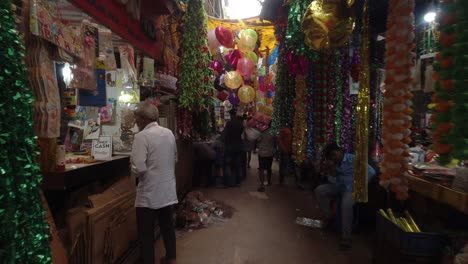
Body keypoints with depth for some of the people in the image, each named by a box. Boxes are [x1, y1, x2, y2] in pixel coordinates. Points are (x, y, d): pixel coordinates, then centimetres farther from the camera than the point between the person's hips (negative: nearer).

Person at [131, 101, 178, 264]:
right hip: (168, 190, 7)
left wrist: (133, 167, -2)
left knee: (146, 233, 8)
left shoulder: (142, 136, -17)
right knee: (167, 226, 21)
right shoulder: (169, 133, 3)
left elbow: (139, 168, -23)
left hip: (149, 193, -7)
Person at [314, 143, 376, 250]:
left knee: (346, 204, -35)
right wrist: (331, 169, -16)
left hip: (352, 189, -6)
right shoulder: (334, 163, 7)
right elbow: (334, 182, -1)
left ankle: (346, 237, -23)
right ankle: (328, 216, 4)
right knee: (319, 190, -11)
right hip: (339, 187, 6)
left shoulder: (353, 159, -10)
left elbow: (371, 171, -15)